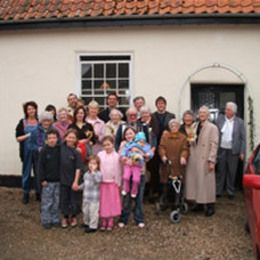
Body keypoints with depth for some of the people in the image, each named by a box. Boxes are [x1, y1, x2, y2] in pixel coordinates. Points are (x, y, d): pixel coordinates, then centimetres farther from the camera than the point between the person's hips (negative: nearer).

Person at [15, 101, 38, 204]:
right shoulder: (22, 122, 1)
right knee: (26, 172, 5)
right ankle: (26, 193, 17)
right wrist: (27, 135, -15)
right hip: (27, 151, -1)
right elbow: (18, 138, -2)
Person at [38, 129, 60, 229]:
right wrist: (42, 179, -10)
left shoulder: (60, 150, 1)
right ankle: (46, 221, 14)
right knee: (47, 202, 2)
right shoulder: (44, 151, -8)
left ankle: (55, 219, 23)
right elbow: (41, 166, -7)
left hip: (58, 180, 4)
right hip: (48, 181, -3)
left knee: (56, 201, 11)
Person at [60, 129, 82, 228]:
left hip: (72, 180, -2)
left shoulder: (76, 152, -11)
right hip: (62, 179, 2)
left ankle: (73, 217, 28)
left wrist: (76, 181, -15)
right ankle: (65, 217, 27)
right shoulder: (61, 148, -4)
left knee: (73, 198, 11)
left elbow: (78, 168, -11)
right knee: (63, 198, 12)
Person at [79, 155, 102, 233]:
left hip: (94, 198, -7)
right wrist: (80, 187, 7)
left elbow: (97, 180, -35)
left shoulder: (98, 174, -13)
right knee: (85, 210, 20)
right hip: (86, 196, 8)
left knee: (93, 212, 0)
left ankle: (93, 226, 12)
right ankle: (86, 223, 41)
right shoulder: (86, 173, 9)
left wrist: (93, 171, -36)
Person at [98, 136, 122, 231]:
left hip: (113, 183, -1)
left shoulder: (117, 156, -4)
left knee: (112, 202, 4)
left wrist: (118, 183, 0)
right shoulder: (100, 154, -1)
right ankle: (103, 222, 15)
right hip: (102, 182, 1)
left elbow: (118, 170, 0)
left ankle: (110, 223, 13)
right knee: (103, 202, 6)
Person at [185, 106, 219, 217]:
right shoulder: (195, 126, 12)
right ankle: (199, 203, 19)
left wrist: (211, 160, -16)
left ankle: (210, 206, 10)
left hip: (205, 160, -5)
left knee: (206, 182, 0)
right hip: (194, 159, 5)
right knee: (196, 181, 7)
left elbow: (214, 145, -11)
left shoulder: (212, 127, -6)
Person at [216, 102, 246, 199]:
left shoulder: (239, 122, -2)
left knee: (232, 172, 7)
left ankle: (230, 191, 18)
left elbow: (243, 138, -1)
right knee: (220, 171, 7)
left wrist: (242, 152, -5)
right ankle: (218, 191, 15)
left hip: (233, 151, -1)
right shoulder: (220, 119, 2)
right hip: (221, 150, 1)